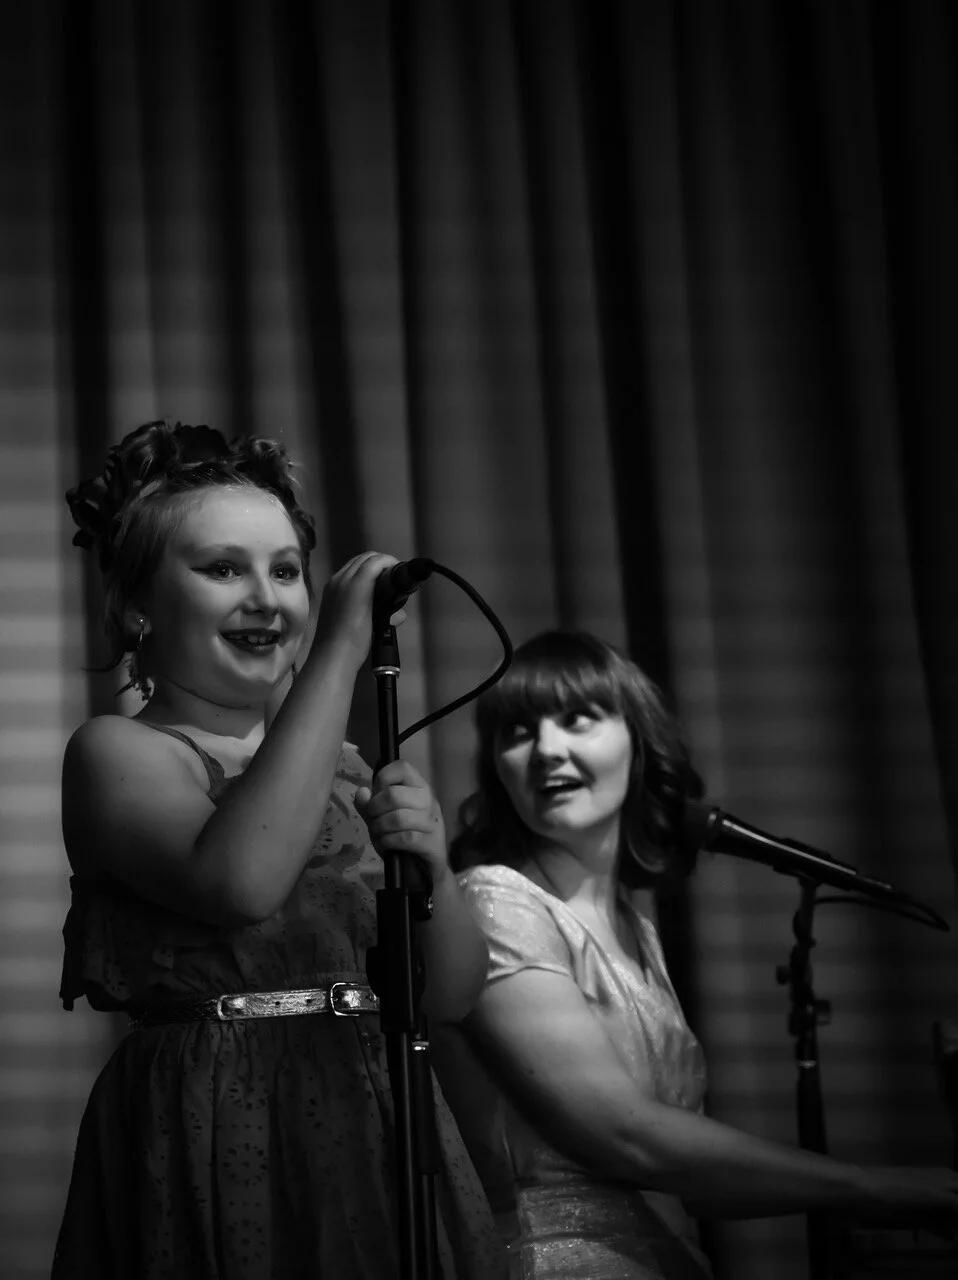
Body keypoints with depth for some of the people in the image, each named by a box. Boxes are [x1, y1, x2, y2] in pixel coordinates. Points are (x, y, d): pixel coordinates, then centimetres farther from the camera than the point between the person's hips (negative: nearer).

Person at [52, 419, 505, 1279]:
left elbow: (452, 995, 10)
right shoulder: (115, 751, -4)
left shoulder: (342, 771, 12)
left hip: (379, 1141, 6)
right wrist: (340, 651, -22)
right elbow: (237, 882, -26)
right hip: (212, 1148, -5)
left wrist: (433, 875, -11)